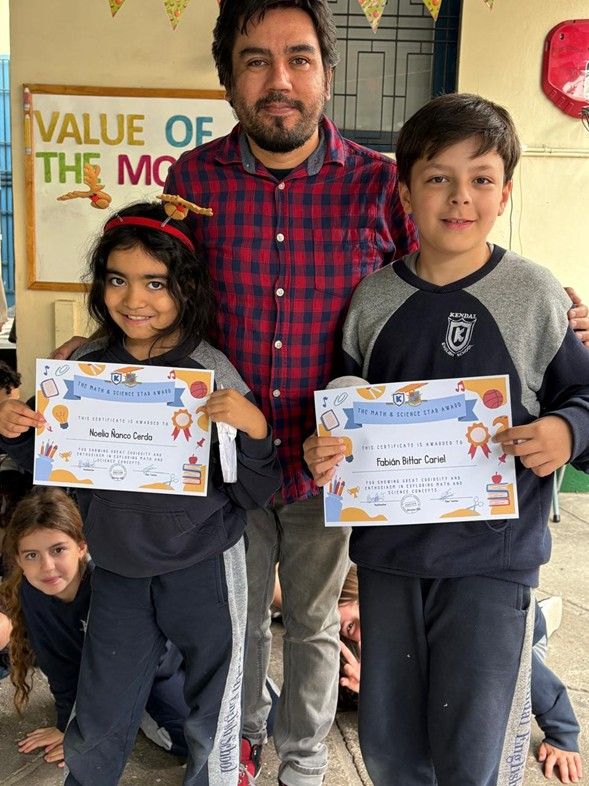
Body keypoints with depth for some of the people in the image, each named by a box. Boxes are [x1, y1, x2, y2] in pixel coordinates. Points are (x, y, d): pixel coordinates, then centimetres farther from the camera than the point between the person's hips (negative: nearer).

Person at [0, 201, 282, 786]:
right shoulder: (84, 368, -4)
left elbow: (255, 495, -11)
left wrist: (254, 429, -29)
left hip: (202, 569, -3)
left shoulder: (213, 375, -15)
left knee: (212, 722, 18)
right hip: (117, 569, 3)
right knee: (96, 727, 21)